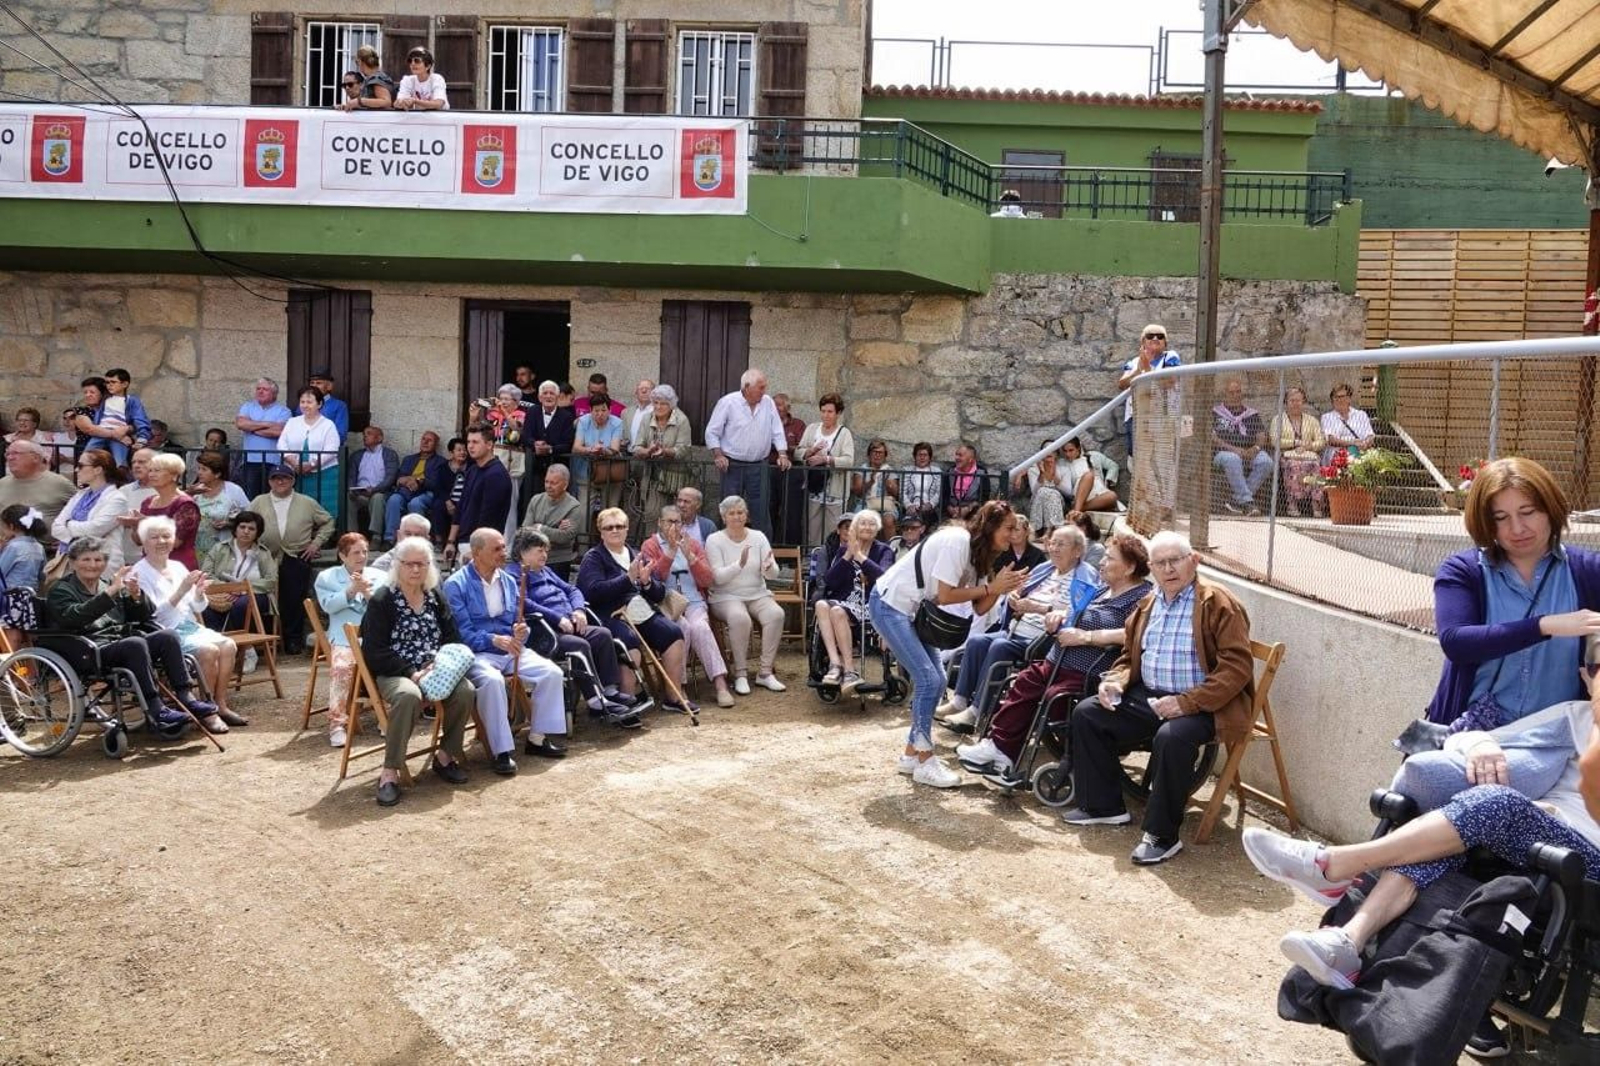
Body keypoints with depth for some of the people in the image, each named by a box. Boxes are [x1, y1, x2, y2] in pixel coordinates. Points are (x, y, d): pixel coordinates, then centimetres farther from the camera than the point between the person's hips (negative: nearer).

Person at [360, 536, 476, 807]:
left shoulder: (436, 596, 12)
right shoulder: (382, 600, -5)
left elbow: (453, 639, 11)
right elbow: (374, 651, -11)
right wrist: (412, 673, -21)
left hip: (434, 670, 5)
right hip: (393, 673, -5)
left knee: (465, 690, -25)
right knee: (409, 695, -38)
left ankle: (445, 755, -4)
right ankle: (390, 772, -29)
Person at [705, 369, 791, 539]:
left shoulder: (768, 403, 5)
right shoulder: (728, 402, -5)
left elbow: (777, 431, 10)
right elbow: (712, 432, -2)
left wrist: (782, 454, -1)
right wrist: (718, 455, -12)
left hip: (759, 466, 3)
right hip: (733, 465, -3)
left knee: (761, 508, 1)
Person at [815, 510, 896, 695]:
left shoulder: (884, 551, 7)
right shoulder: (843, 549, 15)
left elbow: (884, 577, -14)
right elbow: (828, 581, 2)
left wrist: (859, 555, -13)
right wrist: (848, 555, -5)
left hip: (870, 606, -3)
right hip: (843, 602, 3)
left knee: (838, 611, -35)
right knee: (821, 605, -32)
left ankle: (850, 670, -31)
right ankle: (835, 663, -39)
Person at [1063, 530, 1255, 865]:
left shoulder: (1219, 604, -11)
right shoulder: (1147, 605, 13)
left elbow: (1237, 666, -18)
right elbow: (1129, 655, 23)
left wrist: (1186, 703, -26)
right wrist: (1115, 682, 0)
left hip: (1199, 705, -8)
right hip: (1147, 697, 8)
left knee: (1171, 737, -36)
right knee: (1086, 713, 0)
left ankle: (1162, 836, -19)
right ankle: (1104, 806, 13)